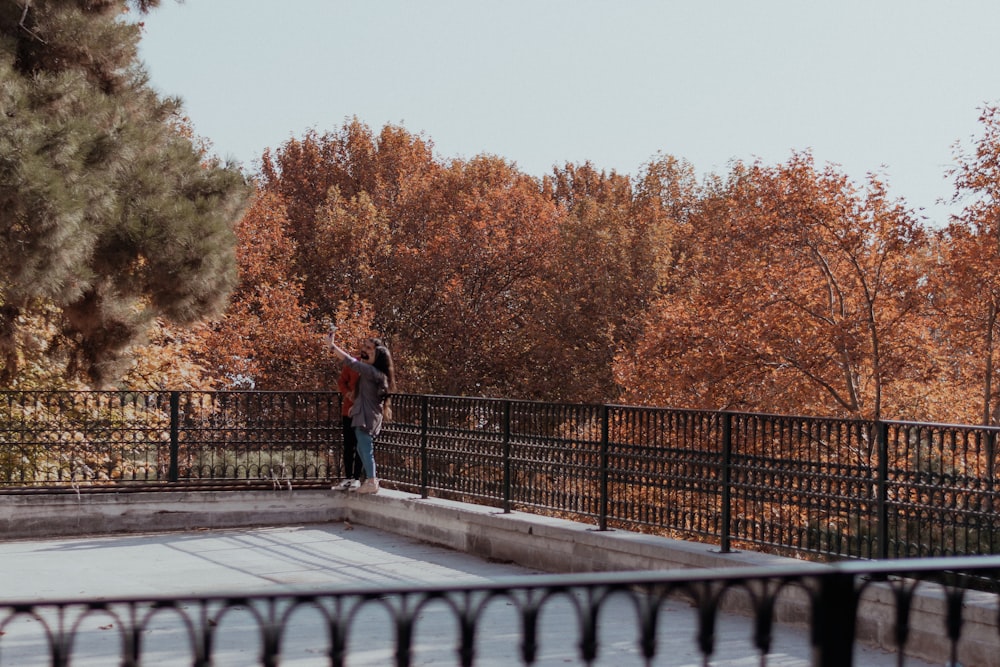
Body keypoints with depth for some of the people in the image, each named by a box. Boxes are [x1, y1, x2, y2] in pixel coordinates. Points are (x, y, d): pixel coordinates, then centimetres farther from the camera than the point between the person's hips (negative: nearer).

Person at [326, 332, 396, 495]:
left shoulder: (371, 371, -19)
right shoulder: (370, 371, 11)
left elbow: (350, 362, -27)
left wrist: (332, 345, -25)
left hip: (367, 417, -10)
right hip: (362, 415, 10)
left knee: (366, 449, -3)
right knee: (362, 449, 17)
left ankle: (371, 483, 3)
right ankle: (371, 479, 25)